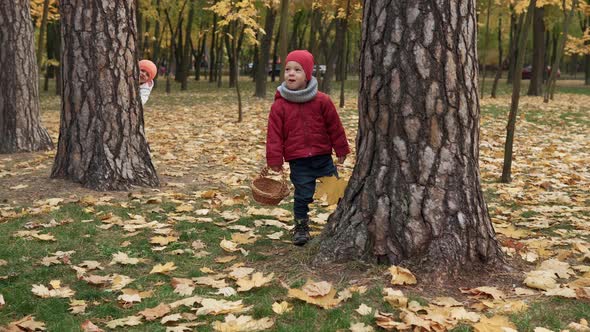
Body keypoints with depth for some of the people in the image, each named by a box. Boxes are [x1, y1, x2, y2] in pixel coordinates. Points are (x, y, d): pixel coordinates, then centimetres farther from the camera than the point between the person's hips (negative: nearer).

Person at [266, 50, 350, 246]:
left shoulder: (322, 101, -2)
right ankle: (301, 227, 18)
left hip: (323, 156, 2)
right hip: (298, 160, -2)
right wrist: (274, 159, -6)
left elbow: (334, 126, 5)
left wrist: (341, 150, 8)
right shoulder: (280, 105, -4)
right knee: (303, 195, -1)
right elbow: (274, 134, -3)